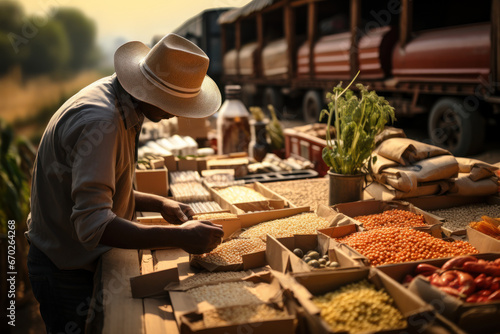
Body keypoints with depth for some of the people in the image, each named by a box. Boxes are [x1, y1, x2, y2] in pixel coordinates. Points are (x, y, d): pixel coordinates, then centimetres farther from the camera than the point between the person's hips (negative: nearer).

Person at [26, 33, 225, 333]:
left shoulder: (120, 102, 1)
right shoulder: (100, 122, -31)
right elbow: (92, 224, -38)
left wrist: (159, 204, 0)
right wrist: (179, 236, -42)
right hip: (67, 272, -9)